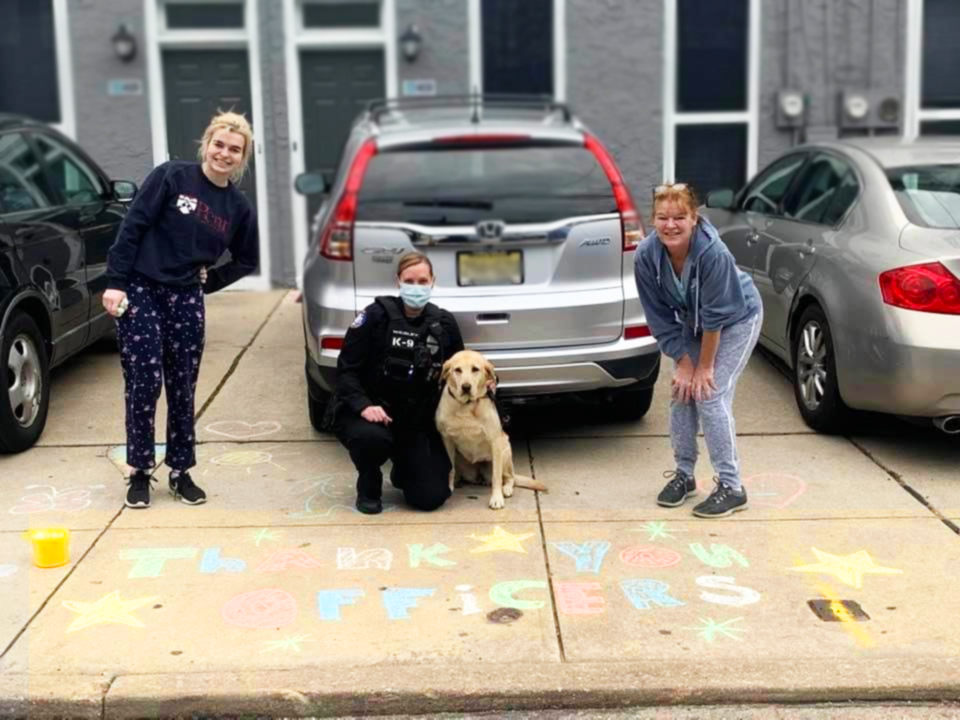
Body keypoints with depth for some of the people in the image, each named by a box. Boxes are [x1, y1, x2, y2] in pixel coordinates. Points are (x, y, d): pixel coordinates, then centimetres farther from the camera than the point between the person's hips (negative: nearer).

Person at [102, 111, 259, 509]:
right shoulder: (171, 177, -7)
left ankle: (181, 472, 20)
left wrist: (208, 280, 7)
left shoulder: (239, 207, 5)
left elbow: (246, 261, 18)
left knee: (182, 389, 8)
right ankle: (140, 473, 12)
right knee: (144, 385, -2)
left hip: (186, 300, 3)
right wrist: (115, 282, -14)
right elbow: (132, 228, -9)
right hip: (140, 292, -3)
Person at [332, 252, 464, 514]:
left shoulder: (444, 323, 1)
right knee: (373, 438, -38)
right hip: (367, 413, -3)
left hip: (417, 422, 3)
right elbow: (346, 369, -10)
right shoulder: (376, 316, -9)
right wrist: (363, 405, -25)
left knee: (431, 497, -10)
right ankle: (368, 488, -3)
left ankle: (404, 470, 27)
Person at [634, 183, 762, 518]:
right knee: (681, 394, 1)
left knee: (711, 397, -13)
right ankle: (683, 474, 19)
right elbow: (660, 319, -14)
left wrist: (704, 367, -20)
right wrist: (683, 363, -14)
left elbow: (715, 316, -28)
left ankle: (731, 487, -4)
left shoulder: (712, 252, -37)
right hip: (692, 323, 5)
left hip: (736, 320, -5)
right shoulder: (646, 256, -24)